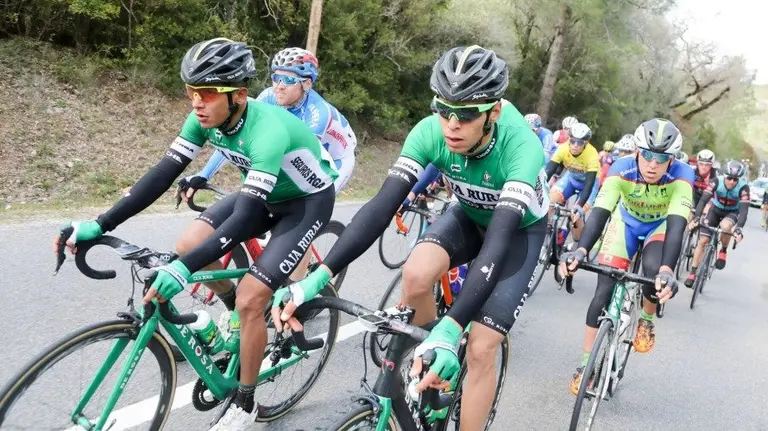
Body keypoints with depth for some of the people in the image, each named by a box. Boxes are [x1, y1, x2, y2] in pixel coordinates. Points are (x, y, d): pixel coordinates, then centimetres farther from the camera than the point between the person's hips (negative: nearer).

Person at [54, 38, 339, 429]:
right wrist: (100, 225, -19)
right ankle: (235, 307, 21)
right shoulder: (206, 118, -15)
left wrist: (184, 270, -49)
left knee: (250, 299, -16)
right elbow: (164, 173, -14)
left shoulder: (268, 131, -36)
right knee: (189, 245, -7)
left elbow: (246, 217, -40)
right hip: (267, 192, 7)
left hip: (308, 200, -7)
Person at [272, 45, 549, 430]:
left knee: (480, 349, -13)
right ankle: (424, 375, 0)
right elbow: (383, 205, -33)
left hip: (521, 230, -3)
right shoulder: (430, 132, -28)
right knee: (416, 274, -28)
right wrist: (318, 277, -43)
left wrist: (450, 329, -59)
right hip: (470, 215, 3)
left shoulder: (521, 148, -38)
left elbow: (499, 239, -47)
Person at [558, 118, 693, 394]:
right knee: (604, 288, -11)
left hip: (661, 225, 0)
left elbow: (677, 225, -42)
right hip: (626, 221, 1)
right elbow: (600, 212, -41)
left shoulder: (681, 175, -32)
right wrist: (580, 250, -58)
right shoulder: (621, 169, -32)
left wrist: (667, 270, -57)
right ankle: (586, 364, 2)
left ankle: (646, 319, 2)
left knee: (653, 268, -32)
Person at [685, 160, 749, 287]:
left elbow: (744, 210, -35)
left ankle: (723, 251, -6)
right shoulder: (717, 181, -26)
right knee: (702, 241, -7)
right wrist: (696, 217, -47)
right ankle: (693, 273, 4)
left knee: (725, 226, -37)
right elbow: (703, 200, -32)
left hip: (732, 212, -1)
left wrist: (739, 228, -51)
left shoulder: (743, 187, -28)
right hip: (716, 210, 2)